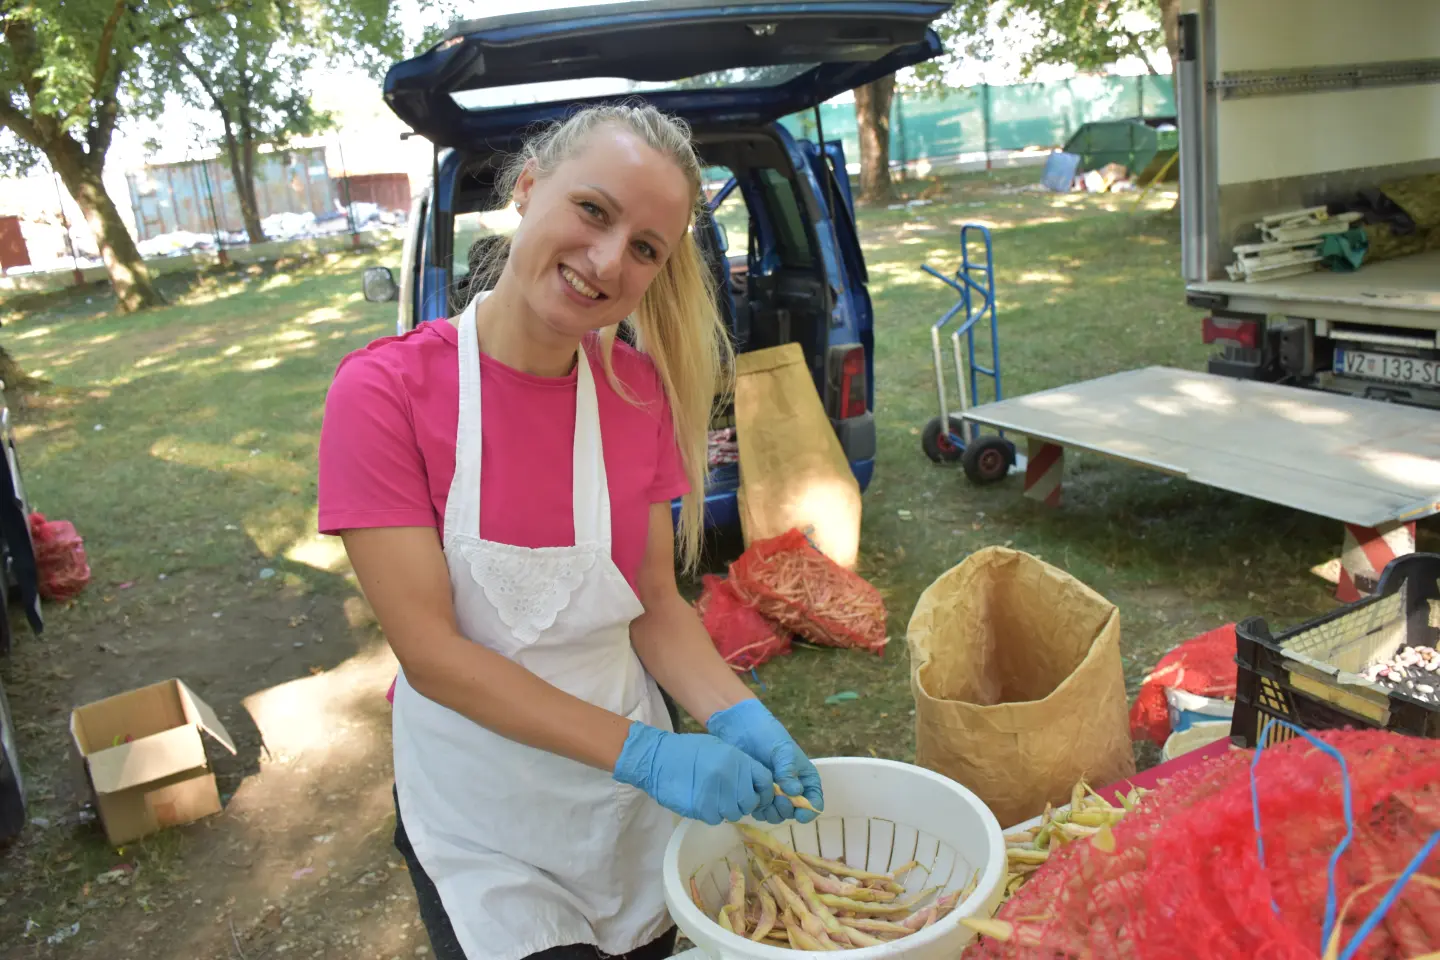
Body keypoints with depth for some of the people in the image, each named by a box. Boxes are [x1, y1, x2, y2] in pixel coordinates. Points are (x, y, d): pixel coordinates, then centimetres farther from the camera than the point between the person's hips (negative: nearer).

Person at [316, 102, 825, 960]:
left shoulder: (639, 391, -8)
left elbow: (657, 603, -1)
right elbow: (430, 651, -22)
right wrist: (645, 753, -26)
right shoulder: (384, 390, -20)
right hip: (479, 816, -4)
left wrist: (739, 720, -18)